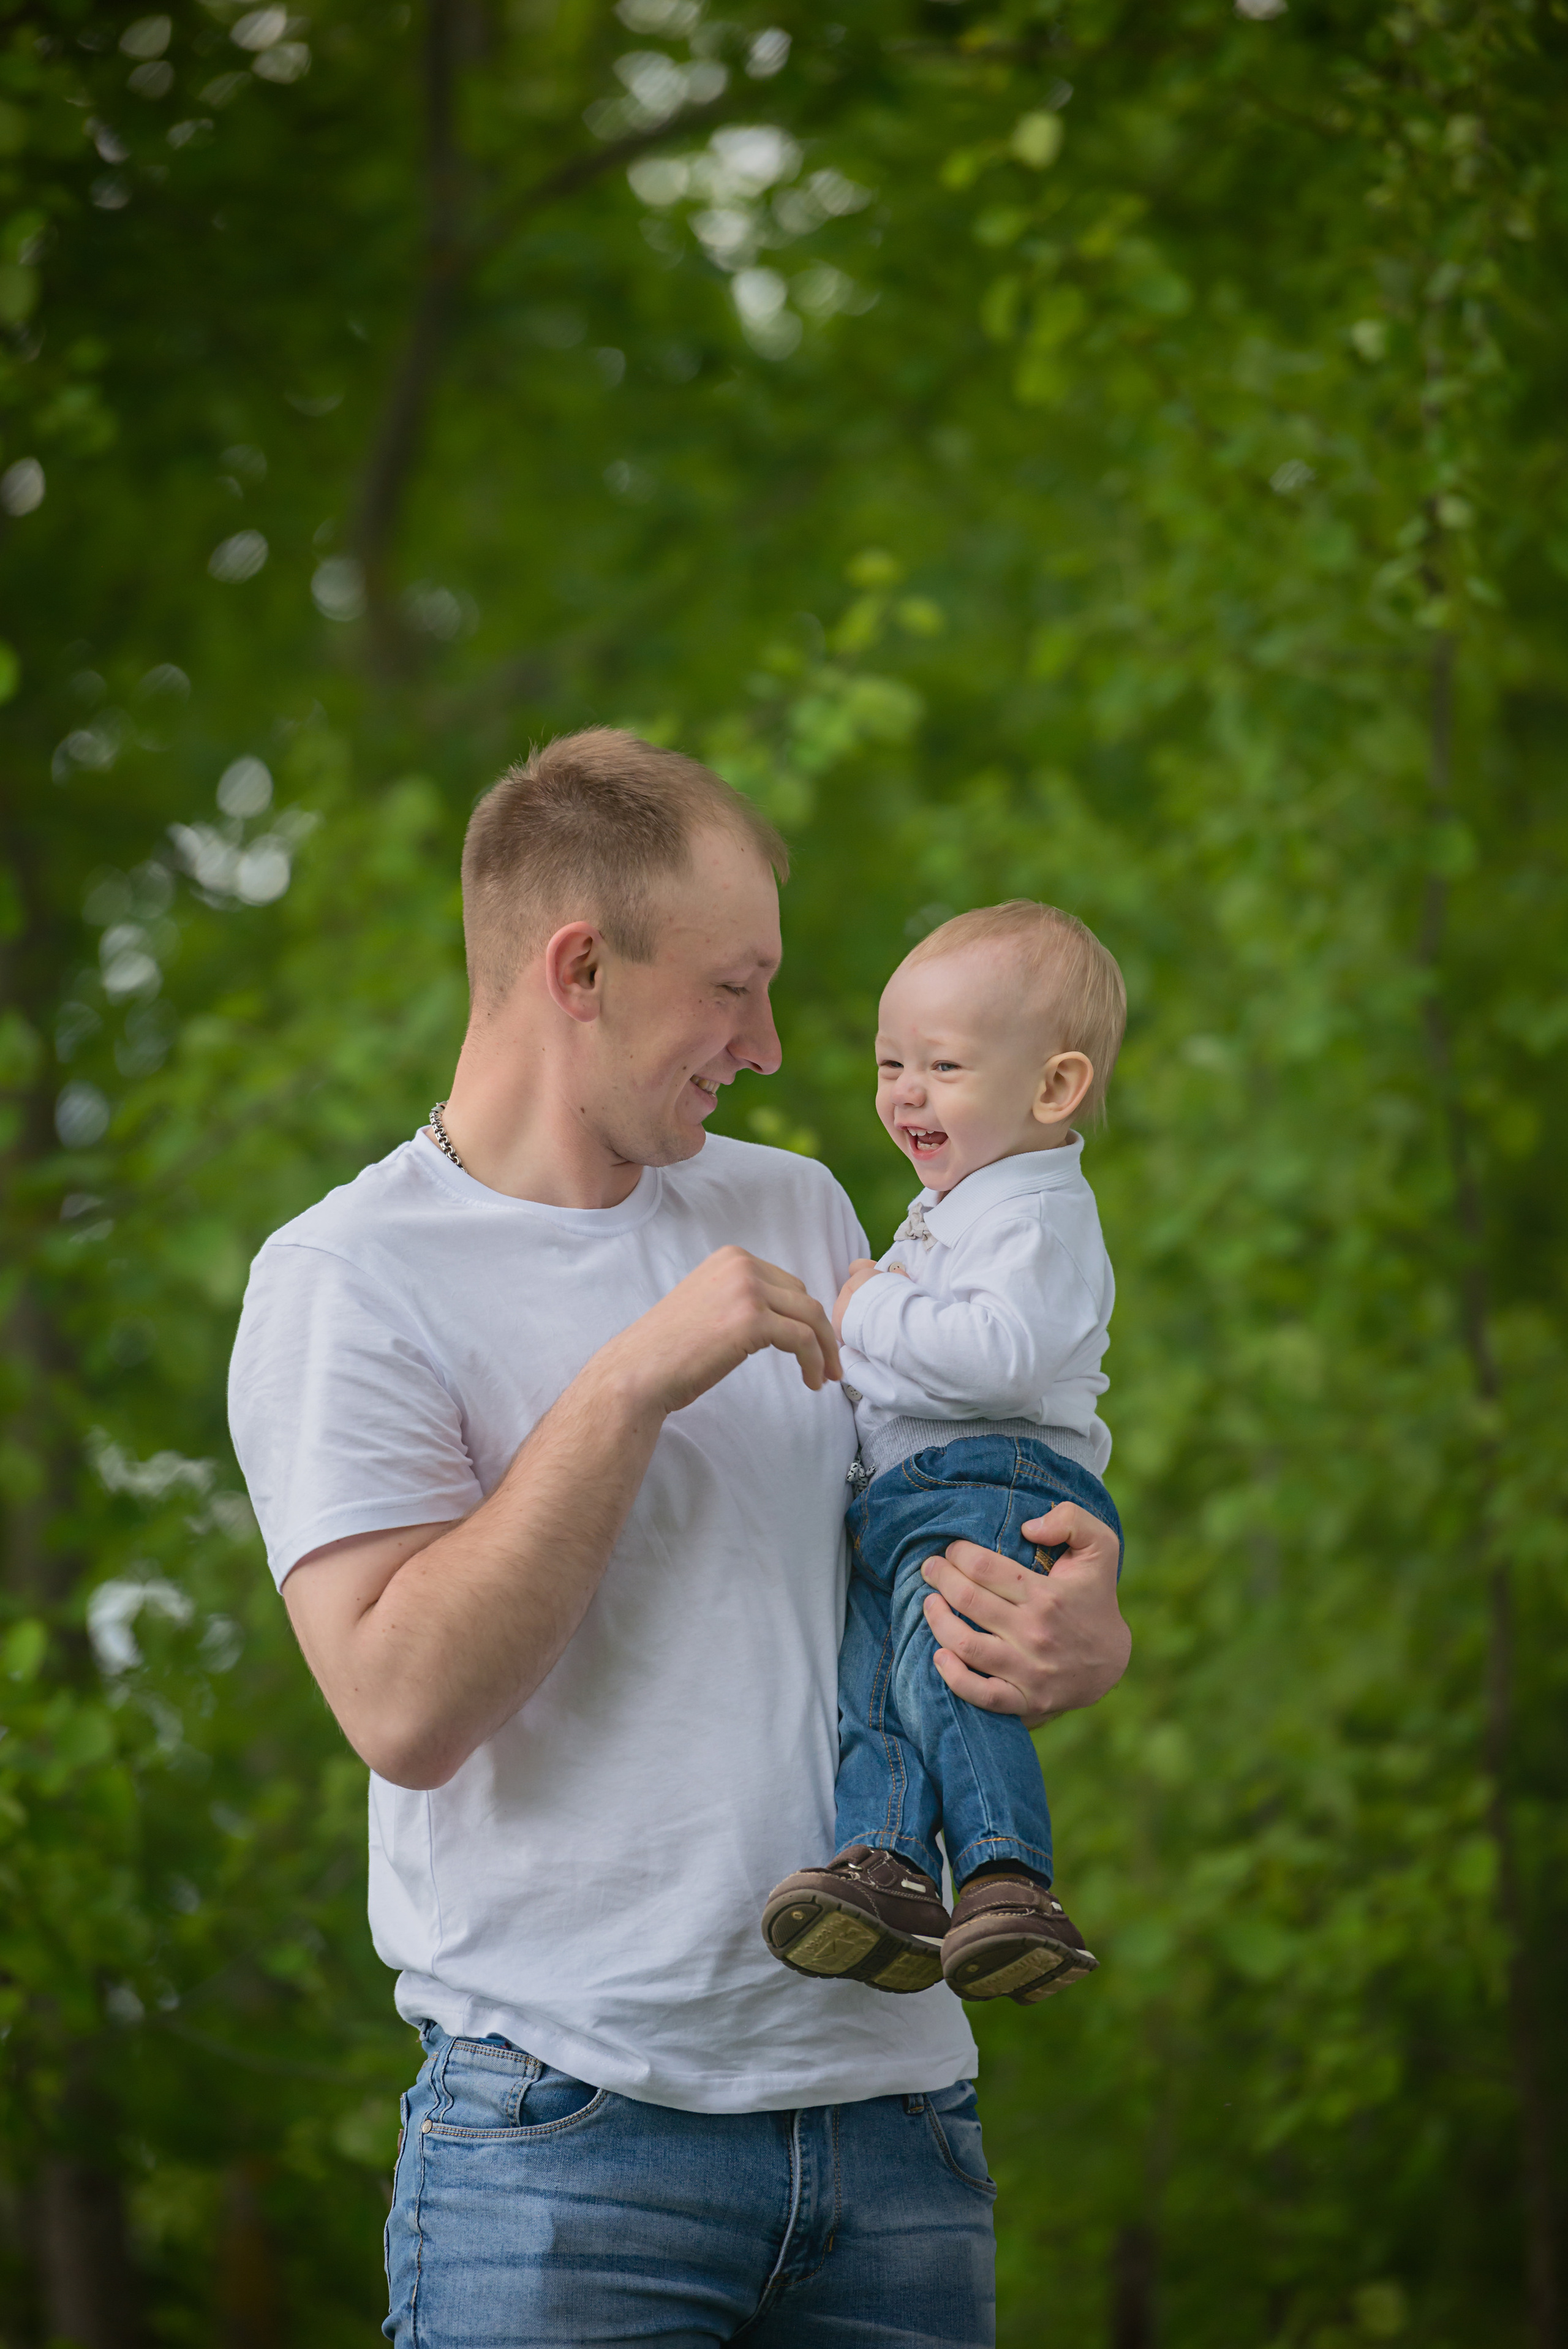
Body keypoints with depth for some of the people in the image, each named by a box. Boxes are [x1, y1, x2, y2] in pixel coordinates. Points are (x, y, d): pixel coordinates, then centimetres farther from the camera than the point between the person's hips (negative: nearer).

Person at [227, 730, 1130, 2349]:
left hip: (888, 2098, 5)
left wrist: (1082, 1639, -4)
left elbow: (946, 1524, 20)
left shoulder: (799, 1212, 16)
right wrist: (635, 1381, -16)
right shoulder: (342, 1282, -4)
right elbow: (402, 1705, -16)